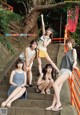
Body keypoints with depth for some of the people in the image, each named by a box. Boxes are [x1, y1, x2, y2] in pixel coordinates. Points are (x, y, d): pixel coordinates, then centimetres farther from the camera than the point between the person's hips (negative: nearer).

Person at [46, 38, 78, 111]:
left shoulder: (73, 50, 8)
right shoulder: (67, 52, 28)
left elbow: (75, 60, -4)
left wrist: (74, 65, -23)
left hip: (67, 70, -7)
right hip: (62, 70, 7)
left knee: (55, 84, -19)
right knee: (58, 88, 0)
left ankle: (58, 103, -12)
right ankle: (53, 105, -3)